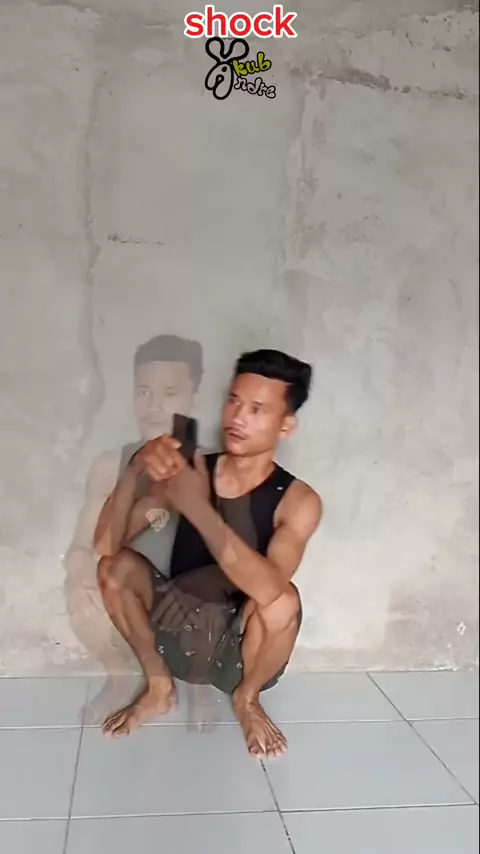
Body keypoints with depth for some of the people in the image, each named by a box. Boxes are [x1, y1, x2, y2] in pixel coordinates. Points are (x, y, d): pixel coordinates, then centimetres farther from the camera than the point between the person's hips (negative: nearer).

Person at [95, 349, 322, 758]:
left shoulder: (297, 500, -16)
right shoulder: (191, 469, -9)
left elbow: (267, 589, -35)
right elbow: (106, 546, -16)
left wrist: (199, 509, -41)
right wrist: (136, 469, -32)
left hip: (239, 648, -2)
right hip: (174, 635, 2)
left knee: (283, 600, -32)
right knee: (116, 565, -22)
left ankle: (246, 697, -1)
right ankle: (159, 686, -1)